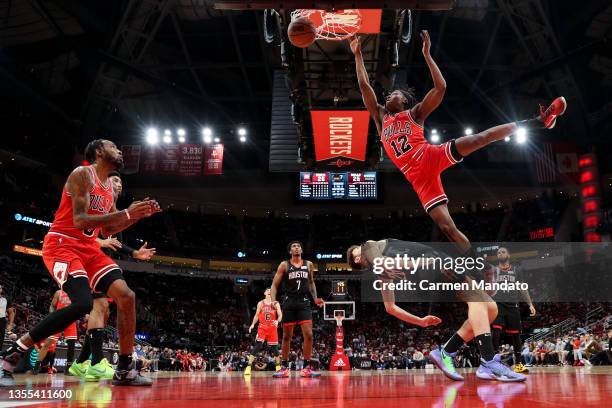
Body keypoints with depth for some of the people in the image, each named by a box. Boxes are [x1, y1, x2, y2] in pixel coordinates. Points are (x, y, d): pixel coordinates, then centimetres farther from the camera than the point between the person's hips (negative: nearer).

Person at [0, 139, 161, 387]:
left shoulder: (109, 186, 16)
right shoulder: (82, 174, -11)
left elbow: (108, 230, 21)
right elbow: (79, 220, -22)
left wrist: (139, 215, 8)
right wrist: (126, 213, -23)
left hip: (89, 248, 9)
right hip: (62, 244, -8)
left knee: (126, 296, -7)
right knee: (83, 303, -29)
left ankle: (124, 370, 2)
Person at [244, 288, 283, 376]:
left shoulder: (276, 304, 5)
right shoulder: (260, 303, 6)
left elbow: (280, 315, -1)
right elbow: (257, 315, 11)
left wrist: (277, 321, -22)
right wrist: (253, 324, -3)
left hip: (272, 328, 1)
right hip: (262, 327, -1)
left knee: (274, 348, 8)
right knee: (257, 346, -15)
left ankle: (278, 367, 26)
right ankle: (248, 367, -16)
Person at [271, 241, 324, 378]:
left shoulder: (308, 265, 9)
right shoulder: (284, 265, 1)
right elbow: (275, 284, 0)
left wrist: (315, 298, 9)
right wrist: (273, 300, -15)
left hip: (304, 302, 2)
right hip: (289, 303, -1)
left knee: (308, 334, -9)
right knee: (287, 336, 6)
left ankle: (307, 367, 0)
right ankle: (284, 367, 16)